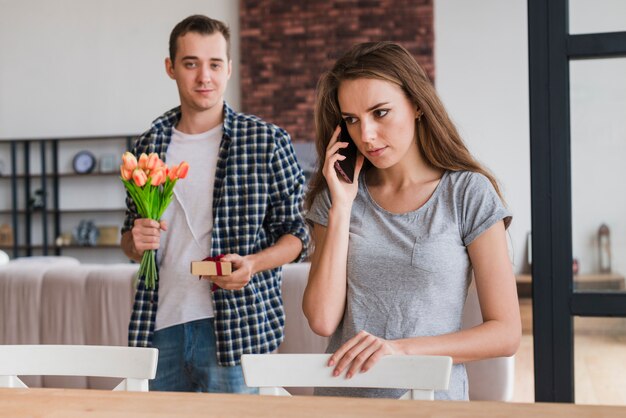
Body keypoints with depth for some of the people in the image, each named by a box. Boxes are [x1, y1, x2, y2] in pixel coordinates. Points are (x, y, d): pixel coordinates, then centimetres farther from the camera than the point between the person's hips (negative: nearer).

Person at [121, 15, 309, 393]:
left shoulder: (267, 141, -3)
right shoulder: (149, 146, 9)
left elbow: (296, 232, 0)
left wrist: (252, 263, -18)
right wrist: (135, 242, -4)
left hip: (237, 324, -3)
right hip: (160, 326, 4)